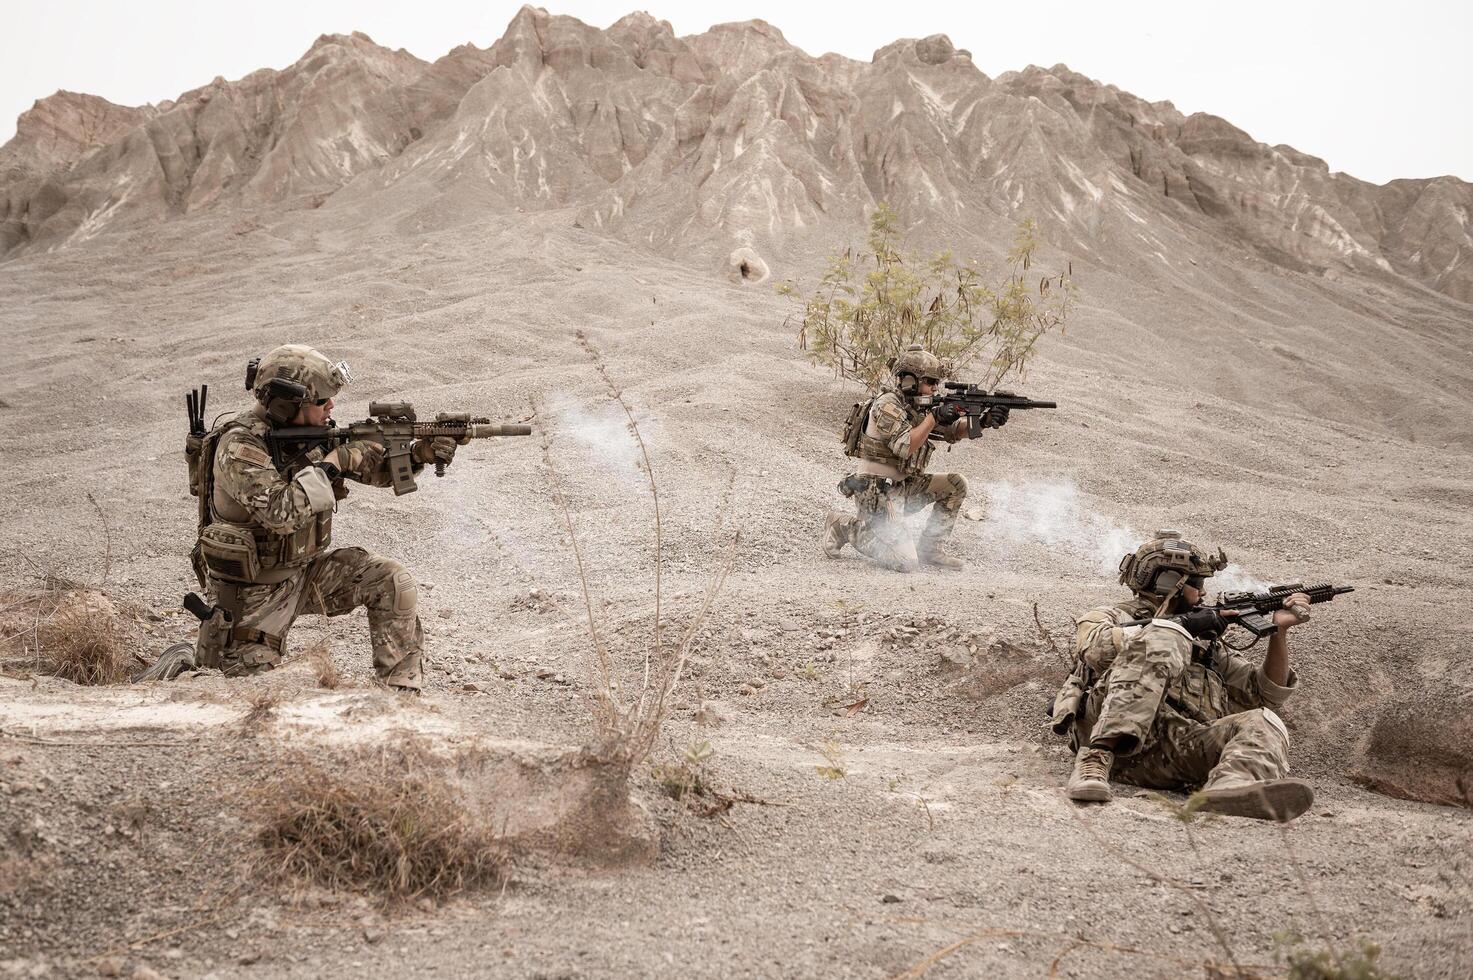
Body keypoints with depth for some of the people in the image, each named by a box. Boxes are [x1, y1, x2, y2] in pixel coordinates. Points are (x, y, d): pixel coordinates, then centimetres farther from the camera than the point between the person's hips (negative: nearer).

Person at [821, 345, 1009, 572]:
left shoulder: (919, 405, 9)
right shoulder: (888, 404, -17)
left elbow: (955, 430, 4)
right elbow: (905, 447, -27)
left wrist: (984, 422, -13)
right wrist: (933, 417, -26)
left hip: (903, 487, 9)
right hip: (876, 492, -9)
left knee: (955, 485, -2)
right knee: (906, 562, -16)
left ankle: (931, 549, 6)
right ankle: (844, 526, 2)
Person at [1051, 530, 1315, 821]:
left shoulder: (1206, 642, 35)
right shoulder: (1112, 616, 22)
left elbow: (1265, 694, 30)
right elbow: (1098, 647, -4)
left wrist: (1280, 631, 17)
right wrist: (1184, 624, -1)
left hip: (1184, 747, 4)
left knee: (1262, 723, -21)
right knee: (1166, 635, -23)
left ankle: (1232, 788, -58)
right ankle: (1096, 758, -38)